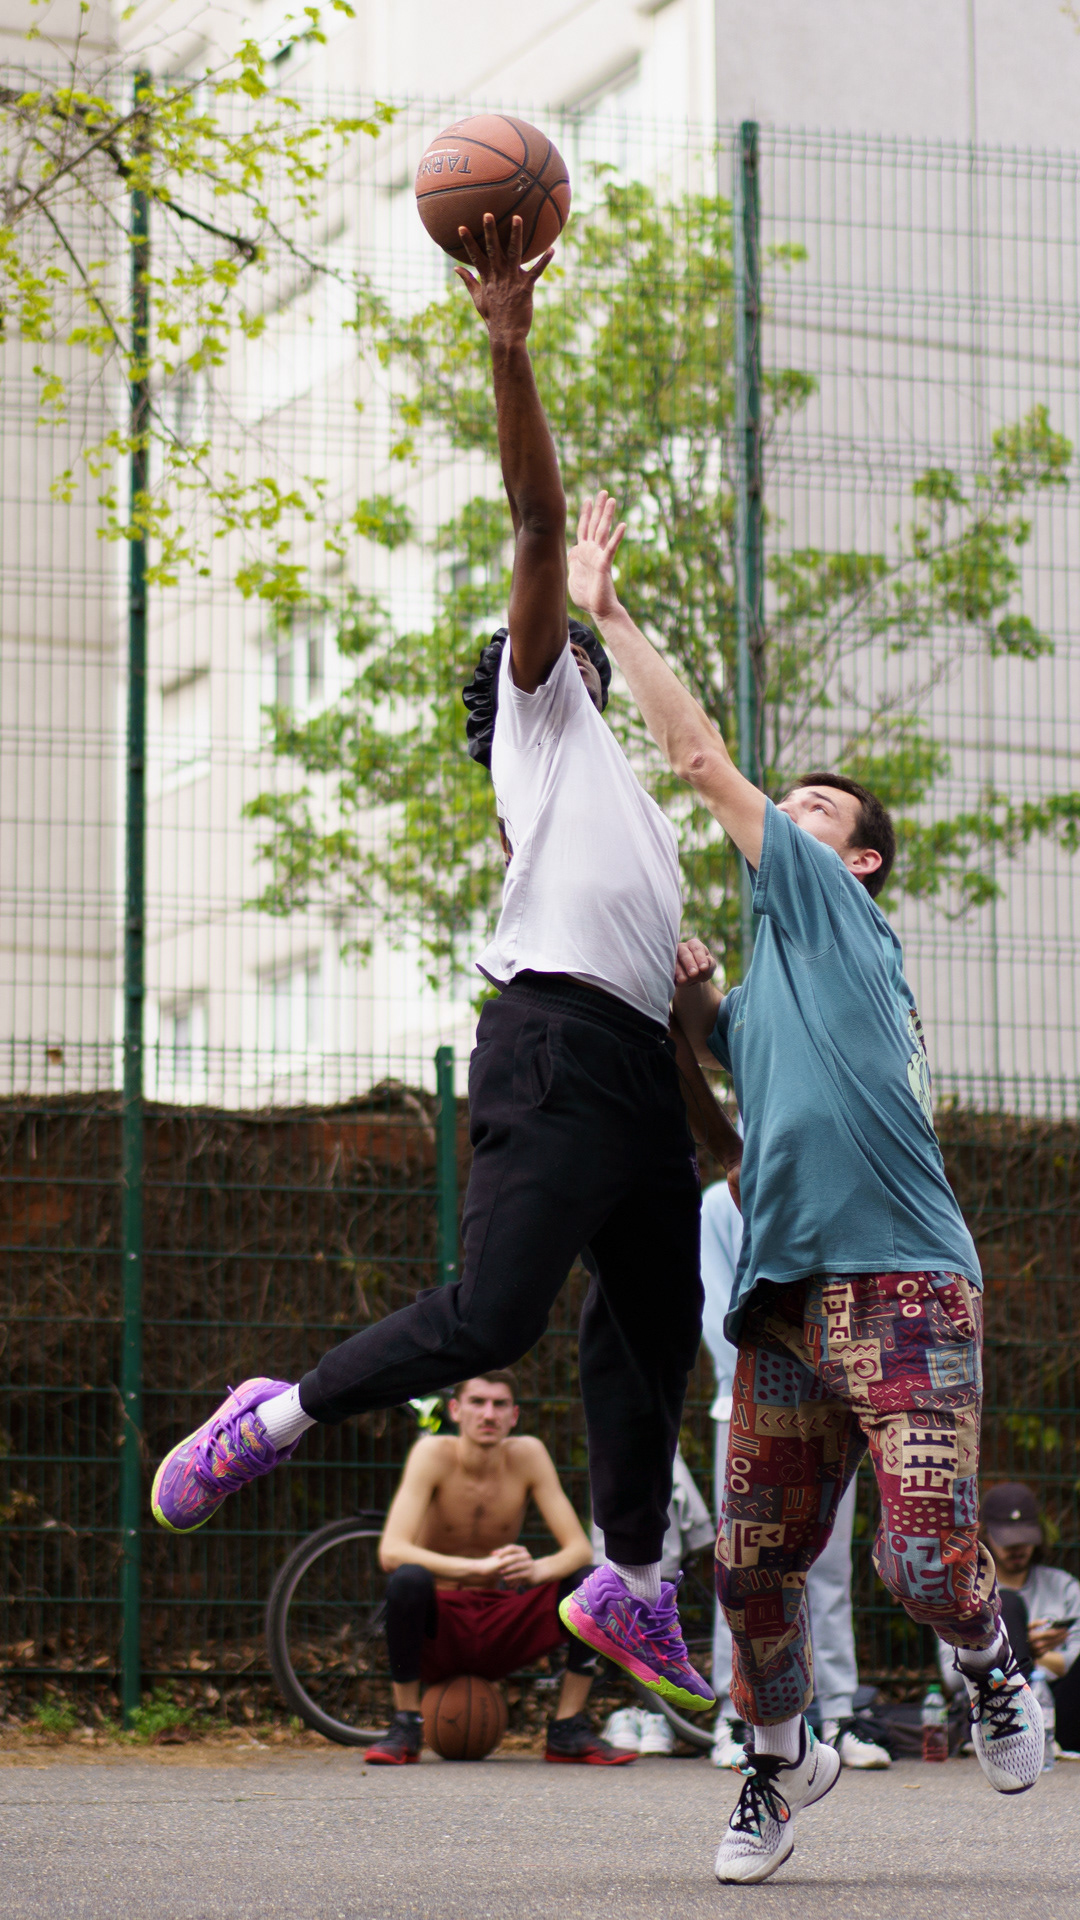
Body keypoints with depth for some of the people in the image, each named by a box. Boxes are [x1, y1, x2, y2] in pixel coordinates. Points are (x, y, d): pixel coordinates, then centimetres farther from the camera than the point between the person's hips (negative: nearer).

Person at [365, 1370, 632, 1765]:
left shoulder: (527, 1454, -6)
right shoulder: (434, 1453, -15)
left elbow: (579, 1548, -9)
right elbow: (391, 1552, -27)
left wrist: (537, 1570, -34)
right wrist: (479, 1567, -41)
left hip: (501, 1630, 3)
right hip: (437, 1631, -3)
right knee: (408, 1580, -35)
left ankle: (568, 1730, -6)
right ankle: (404, 1727, -18)